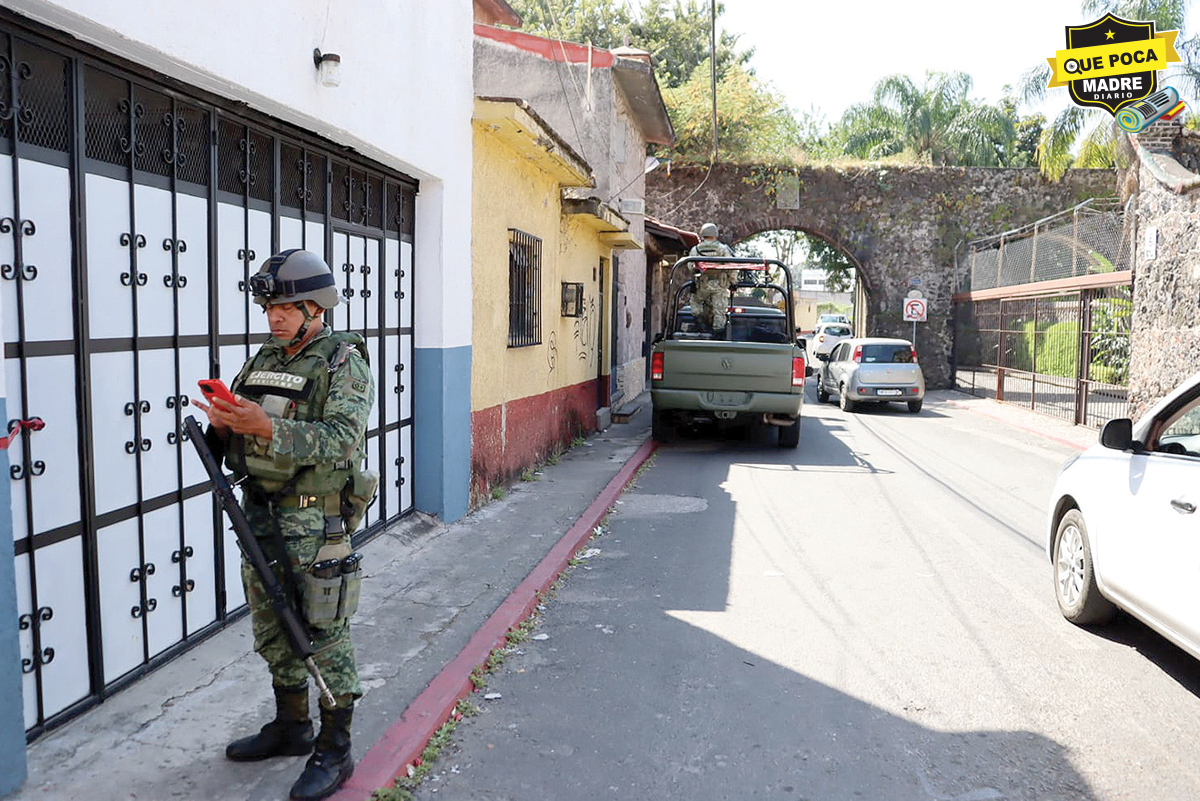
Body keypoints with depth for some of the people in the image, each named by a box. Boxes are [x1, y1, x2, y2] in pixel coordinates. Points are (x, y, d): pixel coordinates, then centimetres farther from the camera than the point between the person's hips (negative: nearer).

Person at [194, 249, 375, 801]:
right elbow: (232, 438, 16)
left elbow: (342, 441, -23)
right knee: (272, 629, 18)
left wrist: (267, 428, -30)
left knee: (324, 634, 1)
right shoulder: (263, 360, 12)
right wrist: (223, 423, -7)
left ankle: (334, 750, 15)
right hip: (259, 513, 8)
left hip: (313, 521, -8)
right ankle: (291, 726, 36)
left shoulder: (344, 363, -10)